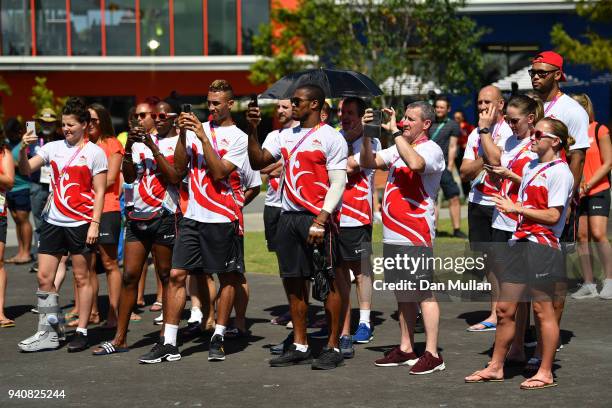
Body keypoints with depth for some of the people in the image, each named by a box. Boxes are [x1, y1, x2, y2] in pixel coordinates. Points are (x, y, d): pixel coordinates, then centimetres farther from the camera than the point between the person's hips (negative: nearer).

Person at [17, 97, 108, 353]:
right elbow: (26, 170, 2)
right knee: (44, 276, 3)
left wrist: (94, 223, -12)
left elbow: (99, 192, -5)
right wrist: (23, 150, -16)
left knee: (82, 278, 2)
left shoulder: (94, 153, -3)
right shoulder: (54, 148, 9)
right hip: (53, 221, 5)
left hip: (80, 223, -5)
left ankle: (81, 332, 9)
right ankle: (49, 333, 10)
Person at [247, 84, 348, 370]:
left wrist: (321, 220, -18)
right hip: (288, 215, 7)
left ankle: (333, 348, 2)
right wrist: (253, 131, -2)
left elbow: (338, 184, -9)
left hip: (317, 218, -7)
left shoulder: (331, 138, -4)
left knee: (329, 283, -3)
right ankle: (299, 346, 16)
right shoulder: (285, 136, 15)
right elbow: (257, 162, 9)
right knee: (294, 282, 8)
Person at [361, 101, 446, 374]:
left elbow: (415, 163, -28)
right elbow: (369, 163, 15)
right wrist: (366, 135, 2)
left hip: (416, 237, -8)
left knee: (424, 294, -6)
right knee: (403, 294, 15)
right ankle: (406, 349, 23)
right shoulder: (398, 149, 19)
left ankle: (432, 354, -4)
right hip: (393, 237, 9)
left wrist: (395, 131, -21)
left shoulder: (431, 150, -7)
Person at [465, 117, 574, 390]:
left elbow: (553, 215, -16)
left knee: (542, 310, -1)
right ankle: (496, 367, 18)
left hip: (542, 245, -8)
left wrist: (517, 208, -14)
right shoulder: (530, 167, 15)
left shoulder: (560, 172, -10)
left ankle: (545, 373, 8)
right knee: (505, 307, 9)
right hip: (520, 242, 8)